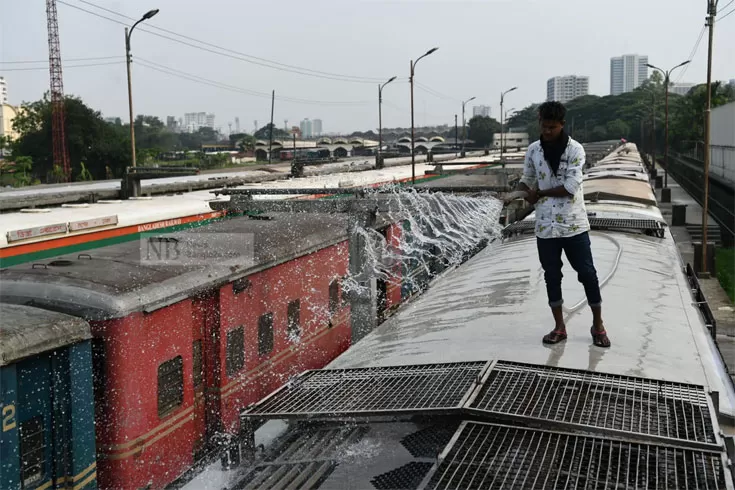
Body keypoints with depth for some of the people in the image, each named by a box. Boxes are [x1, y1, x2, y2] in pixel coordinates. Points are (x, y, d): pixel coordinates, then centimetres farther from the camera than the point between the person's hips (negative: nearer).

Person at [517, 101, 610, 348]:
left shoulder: (575, 149, -10)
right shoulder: (533, 150, 3)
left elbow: (571, 187, -17)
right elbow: (527, 179, 13)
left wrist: (539, 193, -11)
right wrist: (522, 192, -10)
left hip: (574, 224, -3)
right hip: (546, 225, 3)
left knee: (587, 273, 3)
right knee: (552, 275, 10)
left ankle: (598, 325, 19)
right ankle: (559, 327, 22)